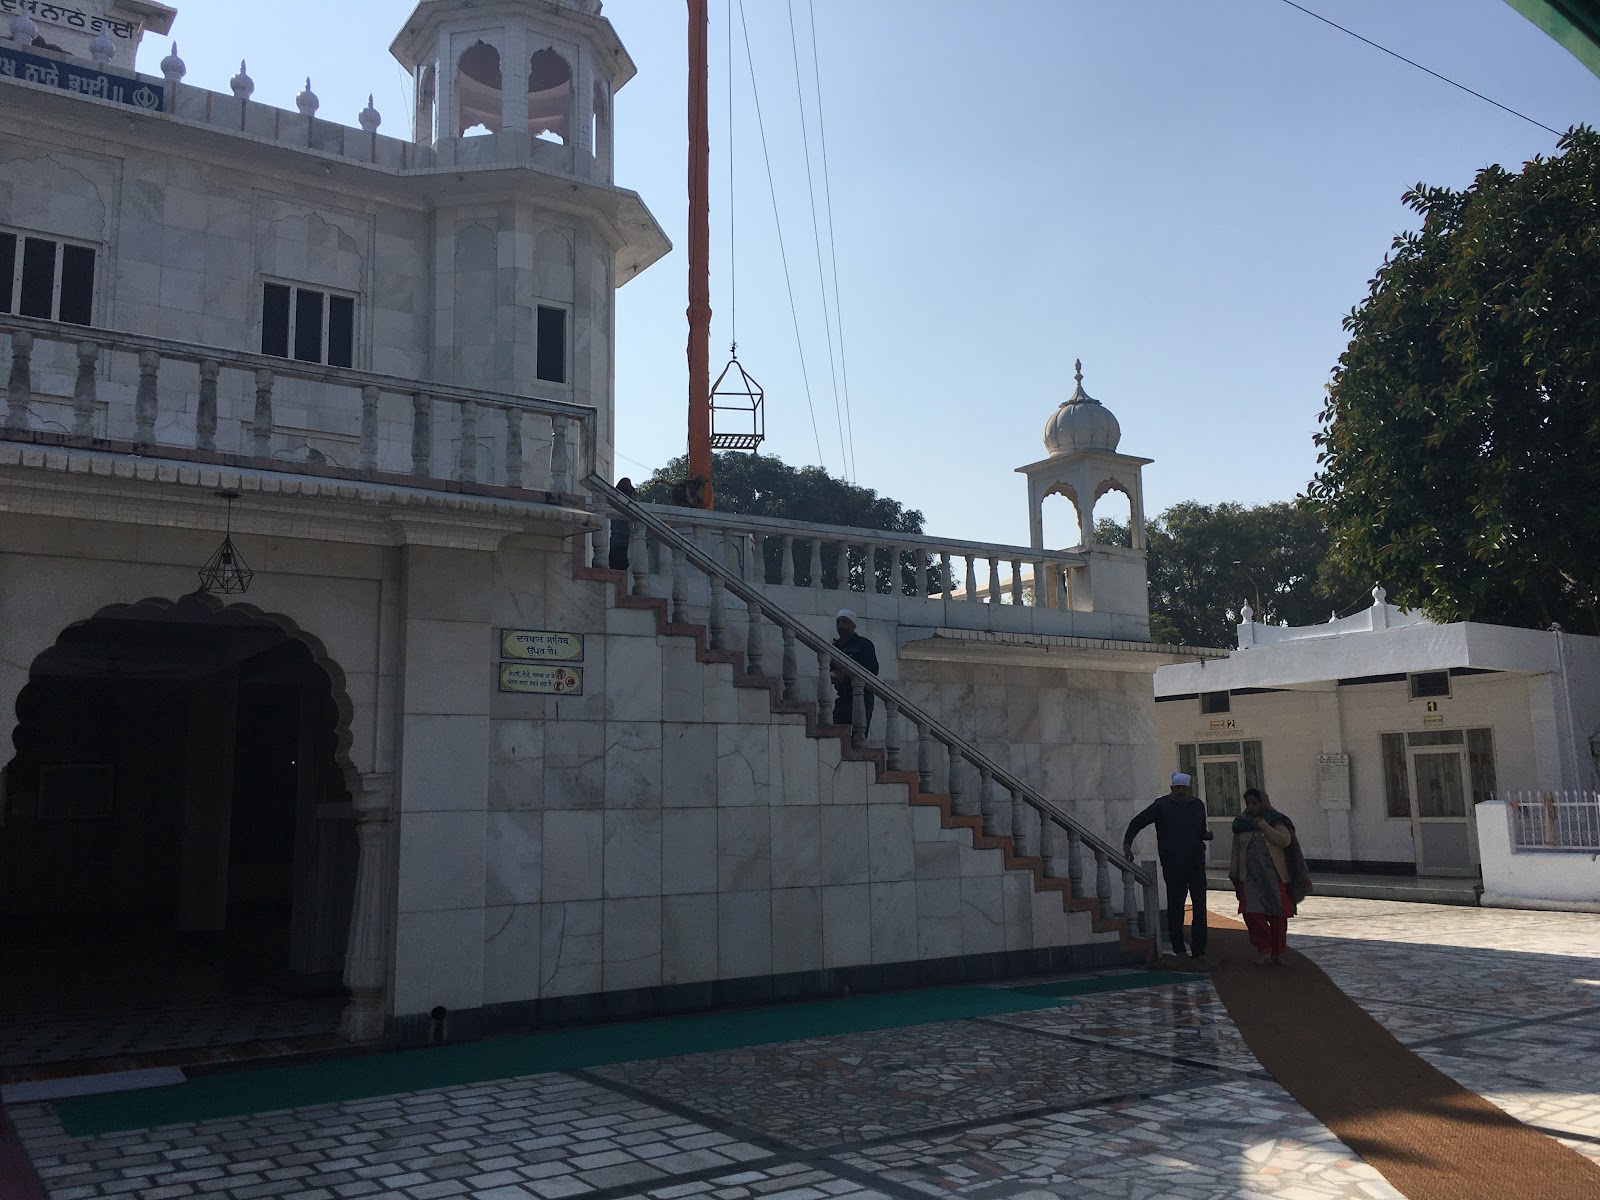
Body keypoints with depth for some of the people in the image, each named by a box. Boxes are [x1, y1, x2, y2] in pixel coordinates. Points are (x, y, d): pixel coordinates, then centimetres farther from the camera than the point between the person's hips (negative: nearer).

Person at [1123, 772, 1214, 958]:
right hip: (1172, 866, -3)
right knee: (1175, 907, 2)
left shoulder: (1197, 805, 11)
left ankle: (1199, 950, 7)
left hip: (1196, 864, 3)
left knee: (1200, 908, 1)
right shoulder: (1162, 805, -1)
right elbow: (1137, 823, 0)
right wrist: (1127, 844, -10)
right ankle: (1178, 949, 11)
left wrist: (1206, 835, 1)